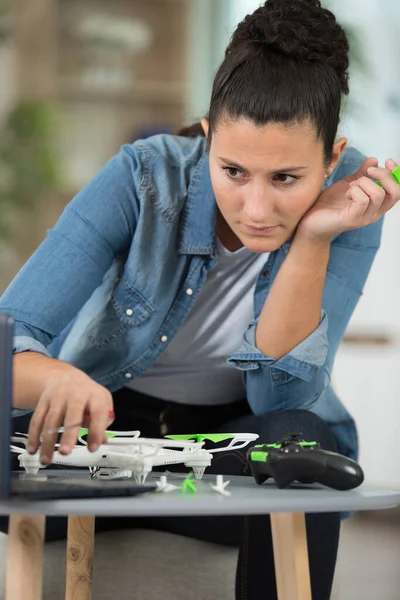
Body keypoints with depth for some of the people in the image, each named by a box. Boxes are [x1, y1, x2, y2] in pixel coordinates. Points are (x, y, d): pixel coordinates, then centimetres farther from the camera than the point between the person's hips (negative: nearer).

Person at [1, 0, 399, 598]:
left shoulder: (352, 199, -19)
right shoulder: (142, 179, -23)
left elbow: (277, 395, -21)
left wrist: (312, 240, -33)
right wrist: (58, 380, -52)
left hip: (238, 434, 1)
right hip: (108, 418, -1)